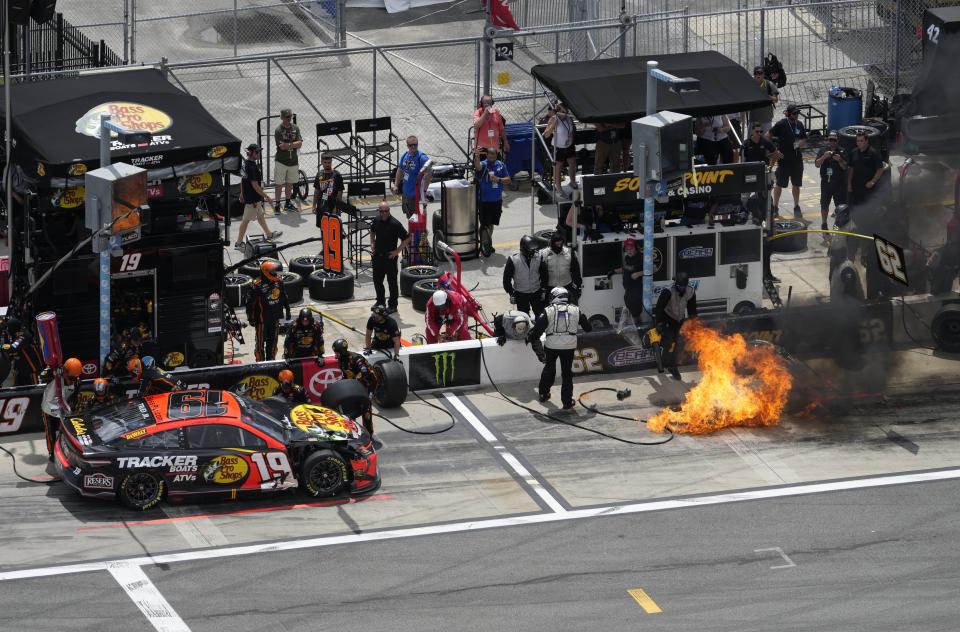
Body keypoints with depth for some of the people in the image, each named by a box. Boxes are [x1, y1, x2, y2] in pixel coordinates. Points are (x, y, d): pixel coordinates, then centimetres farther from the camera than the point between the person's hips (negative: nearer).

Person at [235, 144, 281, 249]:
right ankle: (239, 243, 7)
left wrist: (242, 193, 24)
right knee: (246, 220, 0)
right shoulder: (252, 167, -26)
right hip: (252, 199, -10)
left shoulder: (245, 164, 3)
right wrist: (265, 196, -17)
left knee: (260, 215, 25)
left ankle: (269, 234, 42)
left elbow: (242, 179, 14)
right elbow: (255, 185, -25)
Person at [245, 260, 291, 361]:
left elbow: (284, 298, 15)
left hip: (274, 318, 6)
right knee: (260, 341, 4)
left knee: (272, 341, 16)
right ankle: (260, 362, 14)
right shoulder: (256, 285, -20)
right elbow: (250, 302, -14)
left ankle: (271, 359, 29)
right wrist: (251, 318, -11)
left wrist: (287, 311, 20)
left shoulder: (278, 282, -1)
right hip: (261, 319, -6)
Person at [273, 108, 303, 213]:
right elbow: (282, 146, -18)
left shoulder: (295, 128, 5)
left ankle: (288, 203, 25)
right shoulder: (278, 130, -10)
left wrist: (288, 144, -17)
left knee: (290, 183, 13)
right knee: (279, 184, -2)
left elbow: (300, 144, -5)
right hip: (281, 161, -5)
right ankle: (277, 204, 3)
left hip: (293, 161, 5)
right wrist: (294, 144, -9)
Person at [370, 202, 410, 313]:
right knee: (377, 280, 16)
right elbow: (372, 231, 24)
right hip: (377, 256, 6)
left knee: (392, 281, 3)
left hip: (390, 257, -6)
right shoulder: (377, 220, 1)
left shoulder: (395, 224, -17)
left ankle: (393, 305, 12)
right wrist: (372, 244, 11)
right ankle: (380, 302, 33)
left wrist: (397, 251, -14)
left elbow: (406, 239, -14)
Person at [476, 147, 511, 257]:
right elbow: (477, 167, -34)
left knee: (491, 223, 18)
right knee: (485, 224, -8)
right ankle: (484, 245, -2)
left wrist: (498, 179, -14)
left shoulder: (501, 165, 4)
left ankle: (488, 244, 32)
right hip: (484, 201, -5)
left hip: (497, 201, 5)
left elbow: (508, 180, 4)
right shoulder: (483, 165, -9)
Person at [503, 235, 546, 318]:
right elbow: (507, 278, -7)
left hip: (536, 292, 2)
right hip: (521, 294, -2)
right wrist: (511, 294, -6)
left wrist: (543, 291, 5)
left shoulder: (539, 257, -10)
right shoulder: (513, 259, -18)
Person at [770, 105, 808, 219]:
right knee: (779, 184, 3)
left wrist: (800, 143, -8)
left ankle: (796, 208, 22)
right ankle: (775, 208, 14)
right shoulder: (781, 124, -10)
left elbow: (804, 141, 15)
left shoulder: (799, 125, 6)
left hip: (797, 159, 5)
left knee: (796, 184, 11)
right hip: (783, 159, -5)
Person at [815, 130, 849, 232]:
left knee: (840, 205, -1)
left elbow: (845, 167, -3)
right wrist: (824, 157, -23)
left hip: (839, 182, -1)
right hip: (826, 182, 1)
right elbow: (817, 164, -7)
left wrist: (840, 160, -22)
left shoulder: (842, 151, 2)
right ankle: (824, 223, 20)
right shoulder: (822, 151, 4)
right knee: (824, 204, 8)